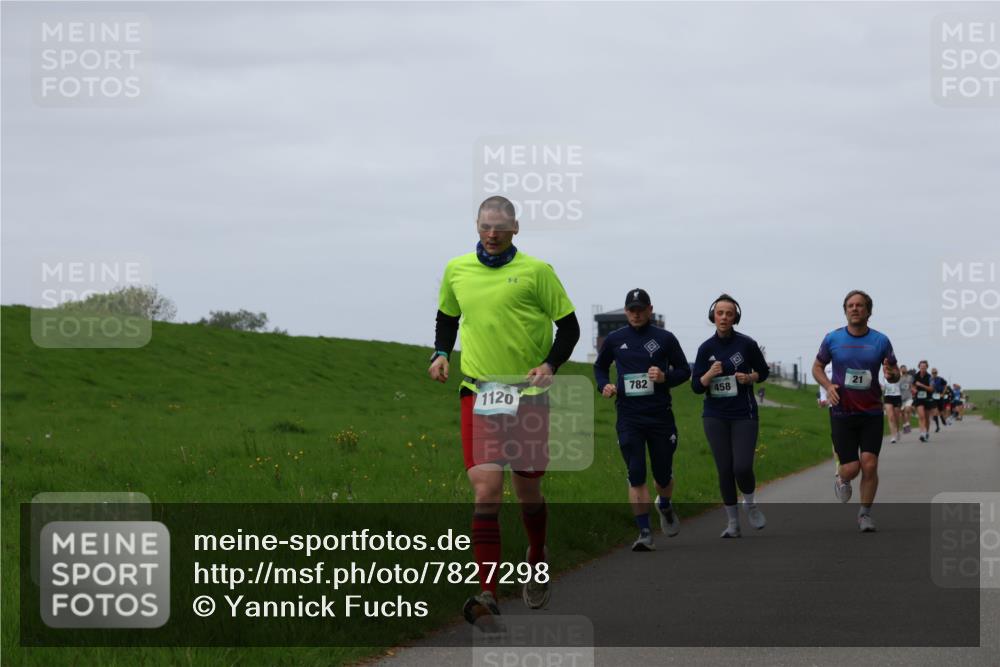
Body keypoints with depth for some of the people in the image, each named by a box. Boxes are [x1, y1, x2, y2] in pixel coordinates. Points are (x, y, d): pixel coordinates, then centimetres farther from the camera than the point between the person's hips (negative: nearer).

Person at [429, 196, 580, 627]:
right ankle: (488, 594, -18)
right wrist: (441, 354, 7)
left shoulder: (535, 271, -1)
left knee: (527, 489, 8)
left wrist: (550, 365, -12)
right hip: (478, 392, 1)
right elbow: (447, 318, 25)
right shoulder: (456, 271, 8)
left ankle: (537, 559, 40)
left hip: (527, 393, -1)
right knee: (485, 487, -13)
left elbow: (569, 327, 3)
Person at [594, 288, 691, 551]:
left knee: (663, 474, 9)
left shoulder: (665, 339, 2)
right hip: (629, 418, 0)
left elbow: (684, 370, 9)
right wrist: (604, 385, 1)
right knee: (636, 475, -9)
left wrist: (665, 377, -12)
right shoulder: (614, 340, 6)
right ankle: (645, 534, -6)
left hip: (660, 417, 0)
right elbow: (600, 366, 22)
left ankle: (664, 506, 44)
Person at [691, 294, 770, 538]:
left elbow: (763, 372, 10)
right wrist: (710, 374, -19)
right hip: (715, 416, 2)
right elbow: (696, 386, 0)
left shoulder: (747, 344, -4)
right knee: (725, 469, 0)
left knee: (742, 467, -13)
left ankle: (750, 503, 19)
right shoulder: (706, 348, 0)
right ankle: (732, 523, 14)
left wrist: (749, 378, -11)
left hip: (744, 415, -2)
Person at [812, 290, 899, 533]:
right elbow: (817, 367, 10)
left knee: (869, 465, -10)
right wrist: (828, 386, -9)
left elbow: (895, 373, 7)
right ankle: (841, 480, 32)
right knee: (851, 468, -6)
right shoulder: (832, 339, -1)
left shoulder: (881, 341, 0)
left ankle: (865, 513, 7)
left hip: (871, 413, 1)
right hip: (842, 412, 0)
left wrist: (891, 374, -18)